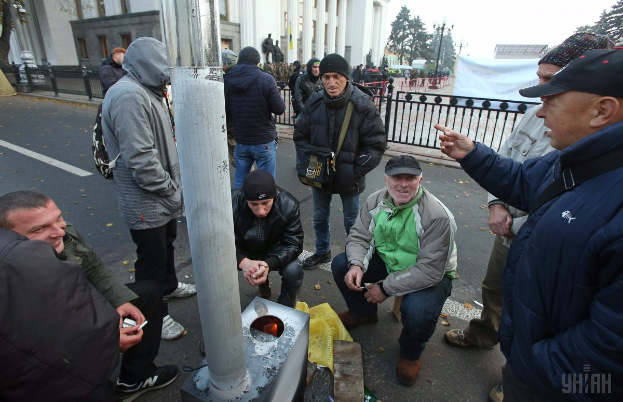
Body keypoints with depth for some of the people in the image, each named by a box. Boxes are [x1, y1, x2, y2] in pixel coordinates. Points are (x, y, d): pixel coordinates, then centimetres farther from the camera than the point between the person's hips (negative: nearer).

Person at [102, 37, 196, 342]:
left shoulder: (147, 92, 12)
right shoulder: (129, 96, -23)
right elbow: (140, 158, -29)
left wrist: (173, 185, 11)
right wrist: (171, 190, -18)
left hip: (162, 197, 10)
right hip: (145, 201, -10)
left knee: (167, 241, 26)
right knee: (152, 258, 6)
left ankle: (168, 286, 50)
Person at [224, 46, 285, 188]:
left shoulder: (227, 80, 0)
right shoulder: (266, 79, -13)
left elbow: (226, 110, 8)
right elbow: (280, 109, -10)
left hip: (240, 141, 4)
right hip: (264, 142, -4)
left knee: (239, 184, 15)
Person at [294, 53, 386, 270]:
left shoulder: (362, 105, -16)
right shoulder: (314, 103, -6)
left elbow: (376, 144, -14)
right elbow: (300, 136, 4)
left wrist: (356, 172, -18)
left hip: (349, 179, -3)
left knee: (352, 221, 15)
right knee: (319, 218, 21)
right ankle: (322, 252, 46)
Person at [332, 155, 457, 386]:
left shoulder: (436, 216, -29)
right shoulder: (376, 201, -11)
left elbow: (430, 270, -29)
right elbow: (359, 237, -6)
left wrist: (386, 288, -27)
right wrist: (356, 265, -27)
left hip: (431, 275, -5)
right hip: (386, 262, 5)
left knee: (418, 313, -34)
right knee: (341, 265, -9)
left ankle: (410, 354, 6)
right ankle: (363, 312, 21)